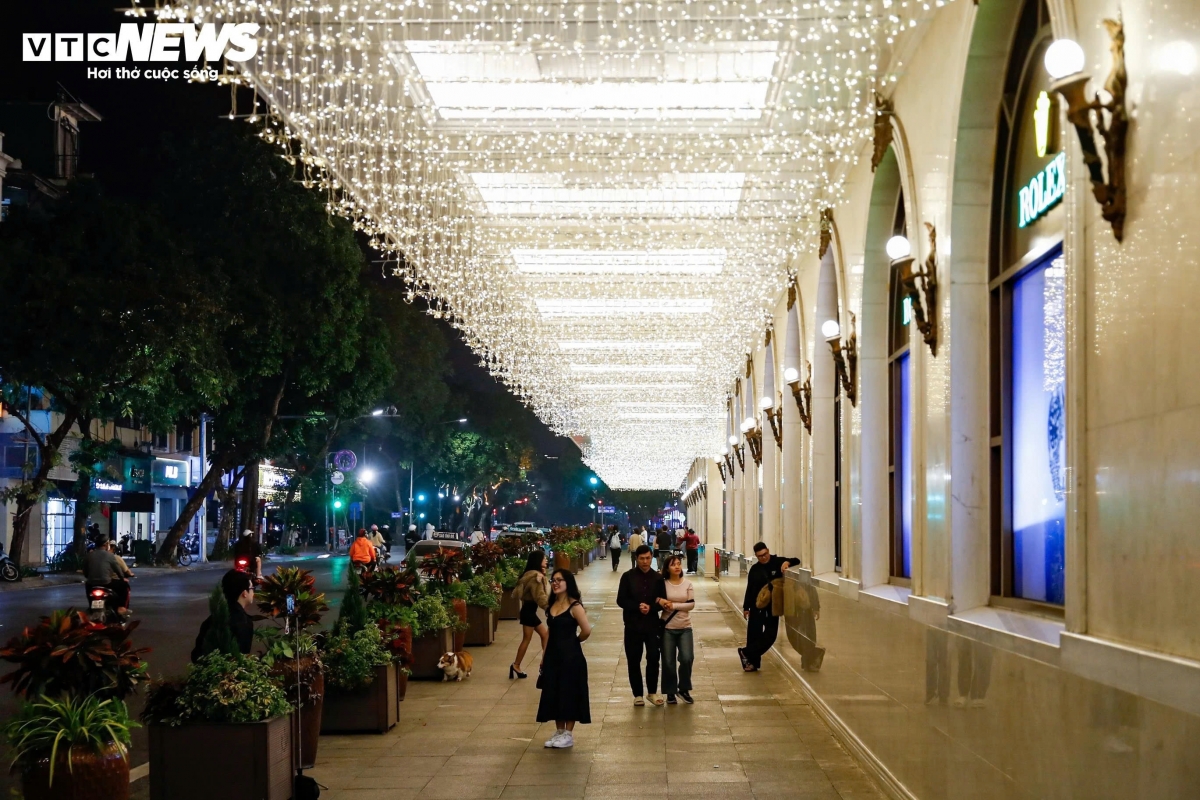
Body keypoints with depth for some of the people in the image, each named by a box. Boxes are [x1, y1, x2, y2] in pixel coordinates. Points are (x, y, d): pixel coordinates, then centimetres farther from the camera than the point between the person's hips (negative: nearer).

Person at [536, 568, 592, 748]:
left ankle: (568, 734, 9)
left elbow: (587, 630, -20)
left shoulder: (574, 606, -14)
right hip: (553, 655, 8)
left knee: (569, 693, 0)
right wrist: (544, 654, 9)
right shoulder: (551, 606, 8)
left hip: (570, 656, -7)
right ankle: (559, 732, 21)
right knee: (553, 693, 11)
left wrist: (574, 641, -2)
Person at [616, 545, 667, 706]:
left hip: (652, 624, 1)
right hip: (633, 625, -1)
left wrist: (650, 607, -15)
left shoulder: (657, 578, 3)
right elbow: (621, 600, -4)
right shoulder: (628, 577, -2)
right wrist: (638, 607, -18)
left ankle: (652, 692, 16)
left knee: (653, 658, 0)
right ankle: (638, 694, 17)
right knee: (634, 661, 4)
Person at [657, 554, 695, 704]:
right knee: (668, 662, 1)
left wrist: (674, 605, -15)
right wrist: (661, 602, -21)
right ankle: (671, 692, 17)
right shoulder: (663, 584, -3)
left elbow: (692, 604, -6)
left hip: (685, 627, 0)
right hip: (667, 628, 0)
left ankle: (684, 688, 10)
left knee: (687, 658, -12)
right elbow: (657, 601, 1)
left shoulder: (687, 584, -1)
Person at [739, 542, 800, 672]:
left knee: (770, 634, -4)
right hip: (756, 605, 1)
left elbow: (796, 561, -7)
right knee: (754, 634, 1)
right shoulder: (755, 569, 2)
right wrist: (746, 607, 9)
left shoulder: (777, 562, -2)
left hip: (773, 605, 0)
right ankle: (753, 662, 10)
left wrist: (788, 562, -30)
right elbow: (749, 589, 9)